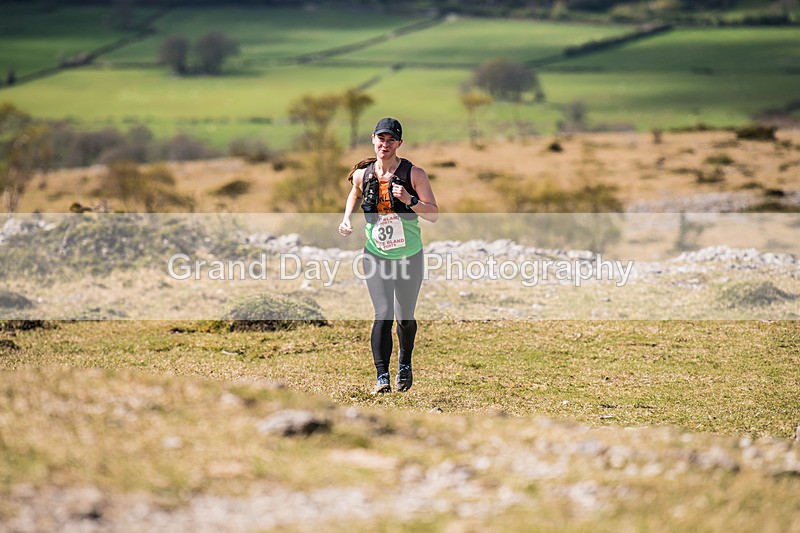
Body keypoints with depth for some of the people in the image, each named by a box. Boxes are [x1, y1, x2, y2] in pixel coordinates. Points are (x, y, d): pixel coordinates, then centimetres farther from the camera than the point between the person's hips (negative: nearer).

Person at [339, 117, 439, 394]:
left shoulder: (414, 174, -10)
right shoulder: (362, 174, -3)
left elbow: (434, 215, -13)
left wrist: (409, 200, -28)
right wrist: (347, 218, 5)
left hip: (410, 257, 0)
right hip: (375, 256, 0)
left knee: (405, 318, 11)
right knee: (383, 314, -17)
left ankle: (405, 364, 40)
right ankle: (382, 377, -15)